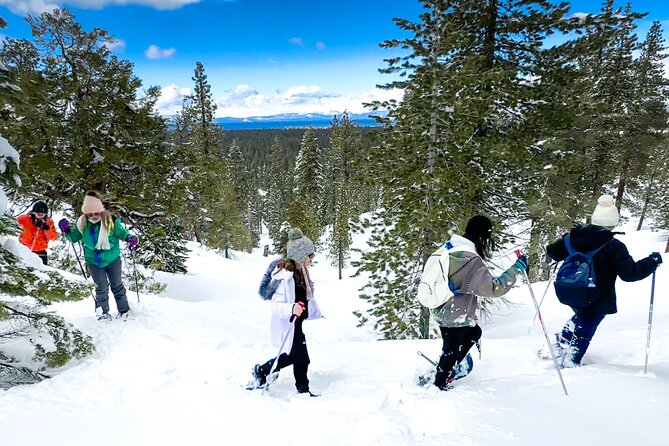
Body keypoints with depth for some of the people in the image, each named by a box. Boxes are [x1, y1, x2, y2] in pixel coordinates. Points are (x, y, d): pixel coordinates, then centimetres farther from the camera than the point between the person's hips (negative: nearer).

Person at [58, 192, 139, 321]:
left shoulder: (111, 222, -20)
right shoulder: (82, 224, -9)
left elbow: (122, 233, -7)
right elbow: (74, 237, 8)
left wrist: (131, 238, -28)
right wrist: (66, 230, -11)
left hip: (112, 259, -1)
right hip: (94, 262, 2)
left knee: (117, 286, 12)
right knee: (101, 288, 5)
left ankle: (124, 311, 26)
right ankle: (104, 312, 23)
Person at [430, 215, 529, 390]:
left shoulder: (451, 248, -1)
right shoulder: (472, 261, -27)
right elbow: (495, 287, -26)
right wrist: (516, 269, -20)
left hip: (443, 309, 9)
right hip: (454, 316, -9)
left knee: (474, 333, 27)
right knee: (452, 349, 12)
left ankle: (449, 370, 39)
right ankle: (439, 385, 33)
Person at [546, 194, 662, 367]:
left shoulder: (575, 236, -5)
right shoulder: (614, 247, -19)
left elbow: (553, 252, 5)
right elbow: (629, 272, -20)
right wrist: (653, 261, -6)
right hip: (597, 300, -5)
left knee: (581, 316, 31)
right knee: (585, 329, 11)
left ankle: (558, 347, 30)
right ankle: (570, 362, 19)